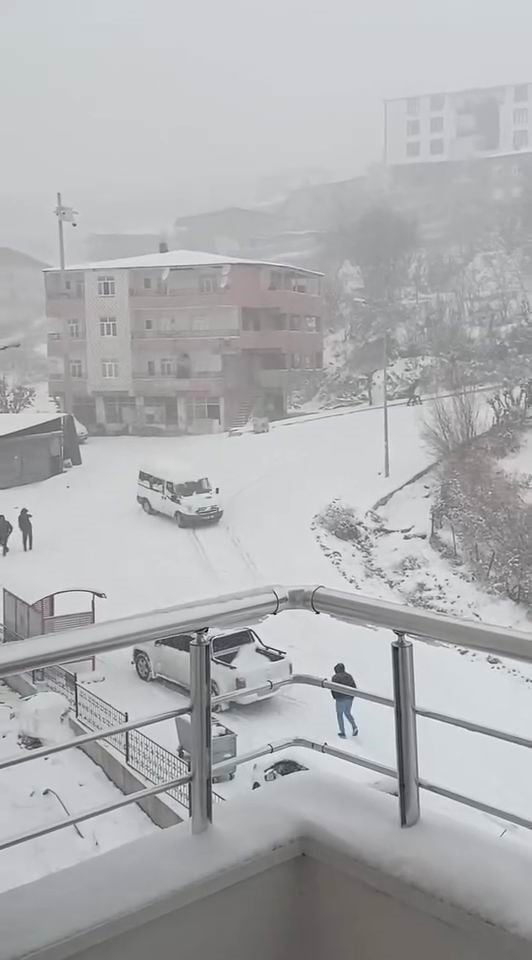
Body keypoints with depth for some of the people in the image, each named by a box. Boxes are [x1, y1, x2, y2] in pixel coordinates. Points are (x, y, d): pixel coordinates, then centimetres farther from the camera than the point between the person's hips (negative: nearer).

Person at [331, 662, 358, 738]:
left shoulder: (335, 677, -7)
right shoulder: (349, 676, 7)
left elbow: (333, 689, -11)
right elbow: (354, 687, 3)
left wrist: (334, 697, 6)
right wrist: (351, 696, 12)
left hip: (340, 699, -5)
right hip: (349, 699, 5)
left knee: (339, 715, 12)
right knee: (347, 713, 24)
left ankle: (343, 733, 12)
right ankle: (354, 727, 5)